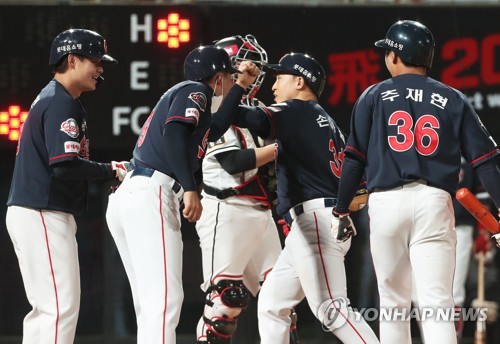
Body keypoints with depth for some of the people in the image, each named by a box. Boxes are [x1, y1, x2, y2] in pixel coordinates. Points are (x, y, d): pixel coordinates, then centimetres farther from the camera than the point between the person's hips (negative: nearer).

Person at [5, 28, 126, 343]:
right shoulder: (62, 104, -13)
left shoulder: (49, 98, 19)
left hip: (30, 213, 11)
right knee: (61, 308, -12)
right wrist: (111, 171, -10)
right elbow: (65, 166, -23)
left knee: (47, 309, 14)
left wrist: (107, 170, 5)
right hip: (43, 215, -11)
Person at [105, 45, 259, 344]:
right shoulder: (195, 92, 0)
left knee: (151, 305, 11)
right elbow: (173, 133, -16)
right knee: (165, 298, -17)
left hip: (125, 196, 10)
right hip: (150, 196, -10)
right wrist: (190, 188, -23)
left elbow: (213, 129, 31)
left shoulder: (181, 93, 27)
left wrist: (241, 86, 33)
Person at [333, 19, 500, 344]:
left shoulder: (375, 96, 7)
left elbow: (354, 159, 3)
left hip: (386, 202, 0)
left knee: (393, 302, 12)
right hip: (435, 203, 0)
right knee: (437, 303, -8)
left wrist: (342, 210, 9)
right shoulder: (453, 100, 10)